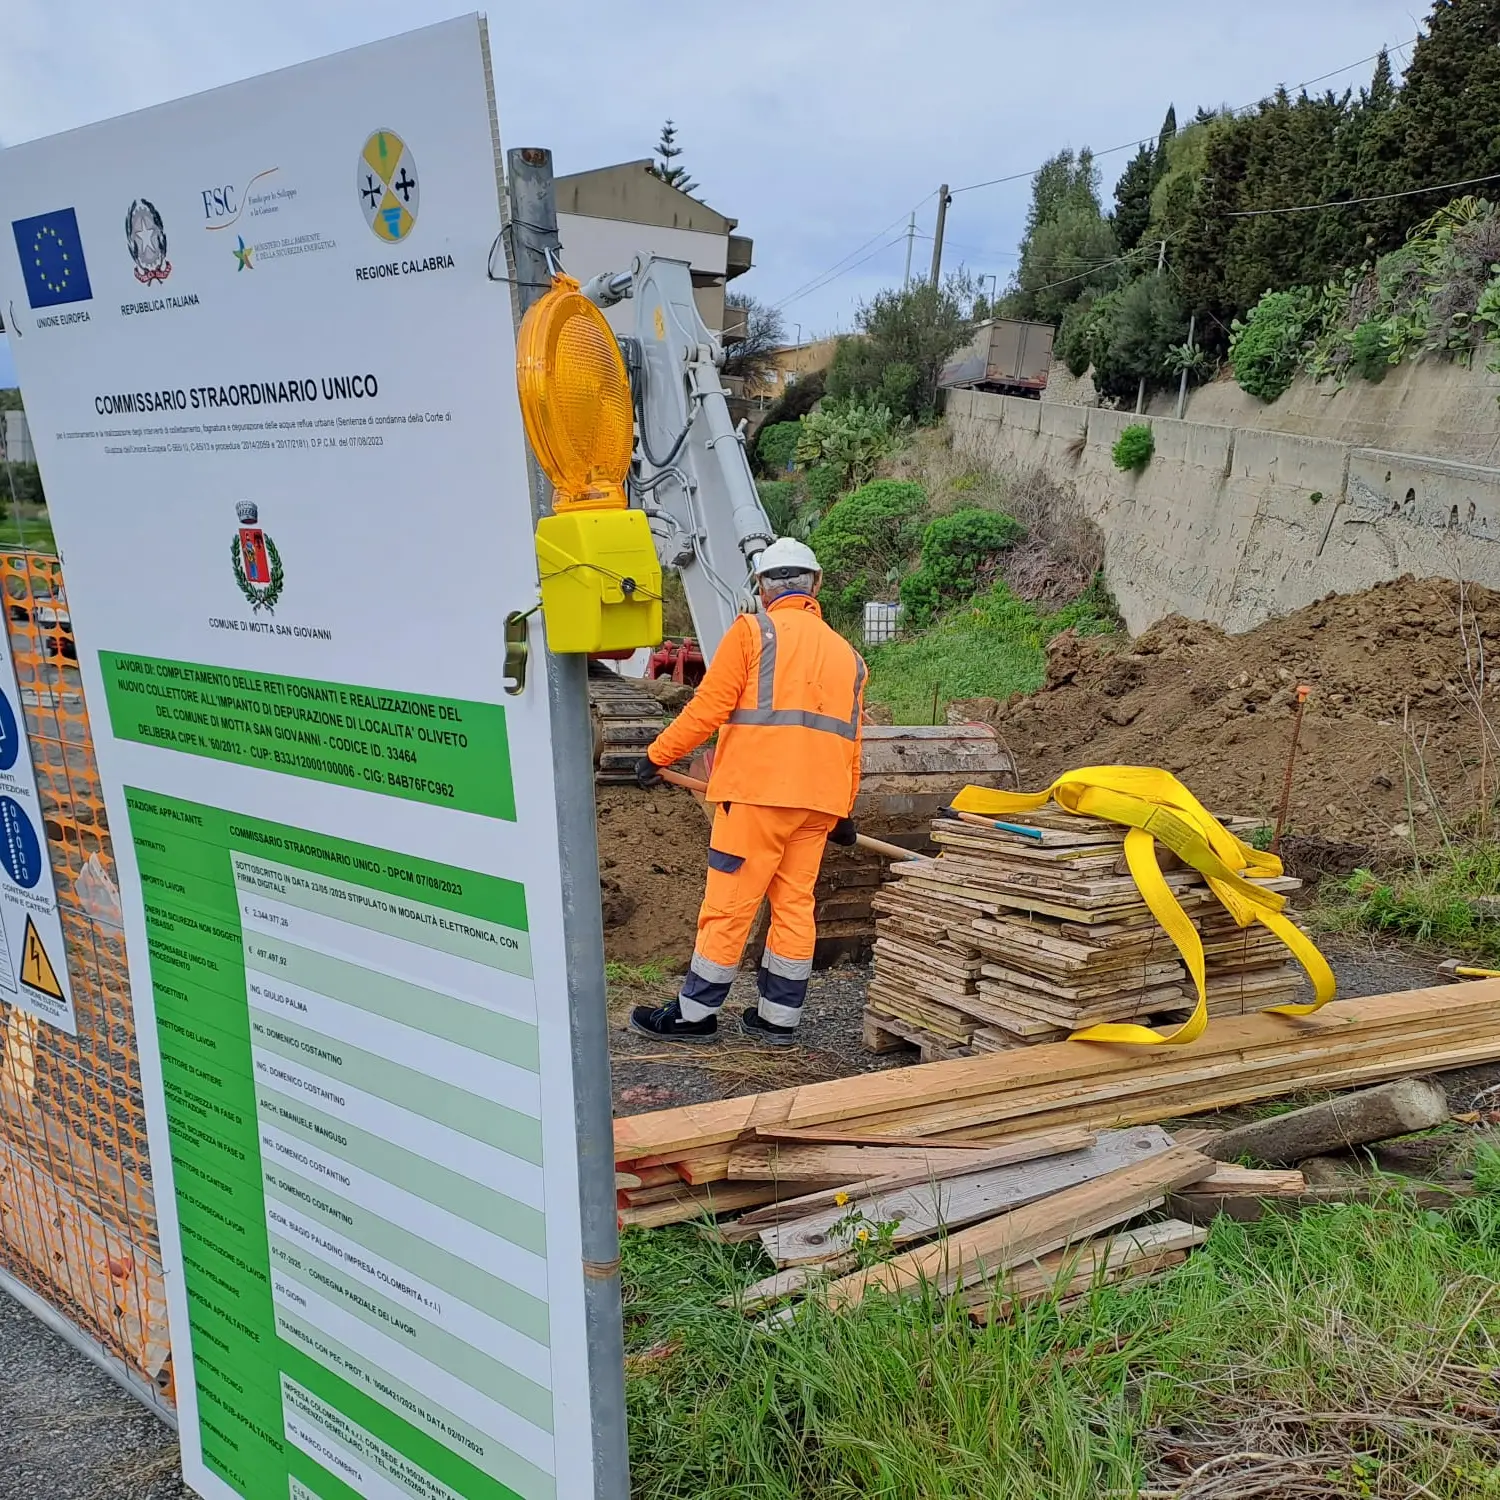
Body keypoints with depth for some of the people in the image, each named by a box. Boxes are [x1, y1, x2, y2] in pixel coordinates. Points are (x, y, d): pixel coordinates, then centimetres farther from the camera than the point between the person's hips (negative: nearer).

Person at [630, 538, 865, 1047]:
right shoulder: (845, 652, 19)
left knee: (728, 903, 0)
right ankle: (779, 1018, 16)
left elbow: (709, 707, -6)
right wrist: (843, 811, 28)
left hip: (758, 790, -6)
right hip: (819, 800, 6)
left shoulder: (752, 631, 1)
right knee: (794, 904, 10)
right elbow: (851, 739, 21)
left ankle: (693, 1013, 8)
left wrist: (657, 755, 4)